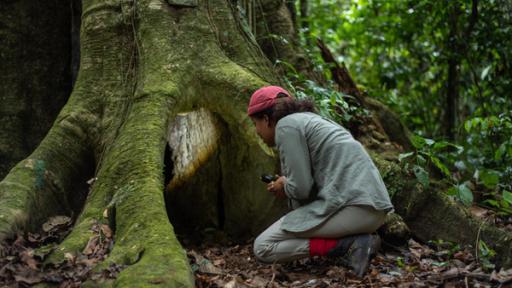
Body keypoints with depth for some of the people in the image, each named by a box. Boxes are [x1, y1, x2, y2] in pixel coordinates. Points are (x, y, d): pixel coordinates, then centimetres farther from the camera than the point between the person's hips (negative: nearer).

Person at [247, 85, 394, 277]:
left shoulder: (286, 125, -2)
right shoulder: (309, 119, 26)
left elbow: (301, 188, -9)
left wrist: (284, 186, 12)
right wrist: (287, 187, 21)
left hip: (351, 207, -9)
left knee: (262, 247, -1)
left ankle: (347, 245, -9)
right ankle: (355, 240, 10)